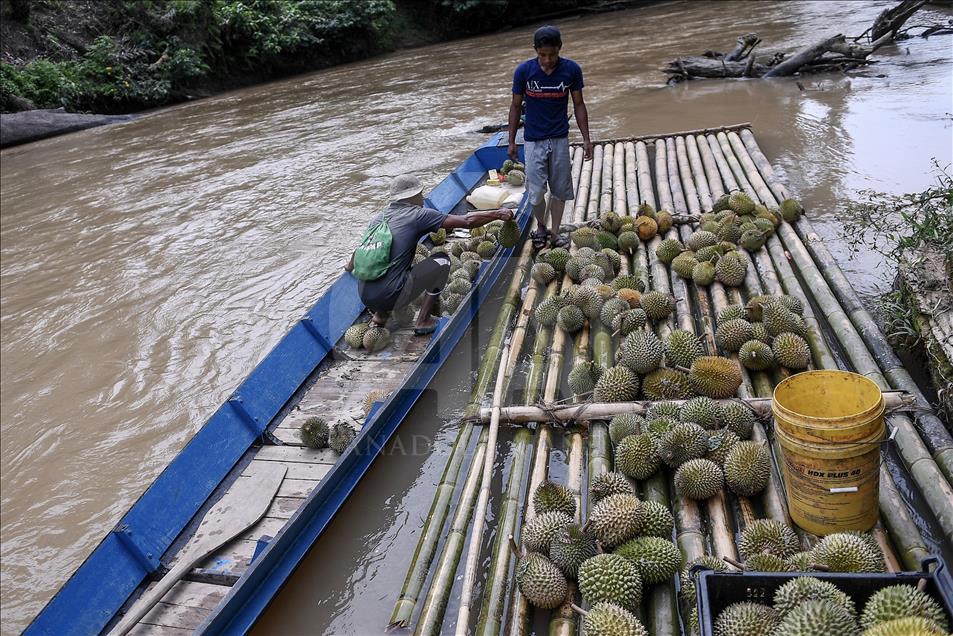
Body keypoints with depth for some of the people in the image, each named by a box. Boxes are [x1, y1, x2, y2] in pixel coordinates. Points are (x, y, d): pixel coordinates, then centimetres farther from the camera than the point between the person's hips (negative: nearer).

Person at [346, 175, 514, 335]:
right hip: (392, 297, -7)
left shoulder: (377, 218, 15)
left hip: (365, 297, 7)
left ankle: (380, 314, 21)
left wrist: (350, 266, 54)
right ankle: (423, 321, 11)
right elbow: (467, 221, -5)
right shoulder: (417, 215, -3)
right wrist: (499, 214, 8)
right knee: (442, 260, 10)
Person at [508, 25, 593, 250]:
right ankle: (540, 227, 22)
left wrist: (586, 139, 0)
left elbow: (578, 105, 3)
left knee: (560, 190, 6)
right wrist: (511, 141, 1)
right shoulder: (524, 71, -10)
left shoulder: (571, 70, -8)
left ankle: (555, 233, 21)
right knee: (535, 192, -5)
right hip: (534, 140, -1)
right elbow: (516, 106, 0)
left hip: (560, 139, 1)